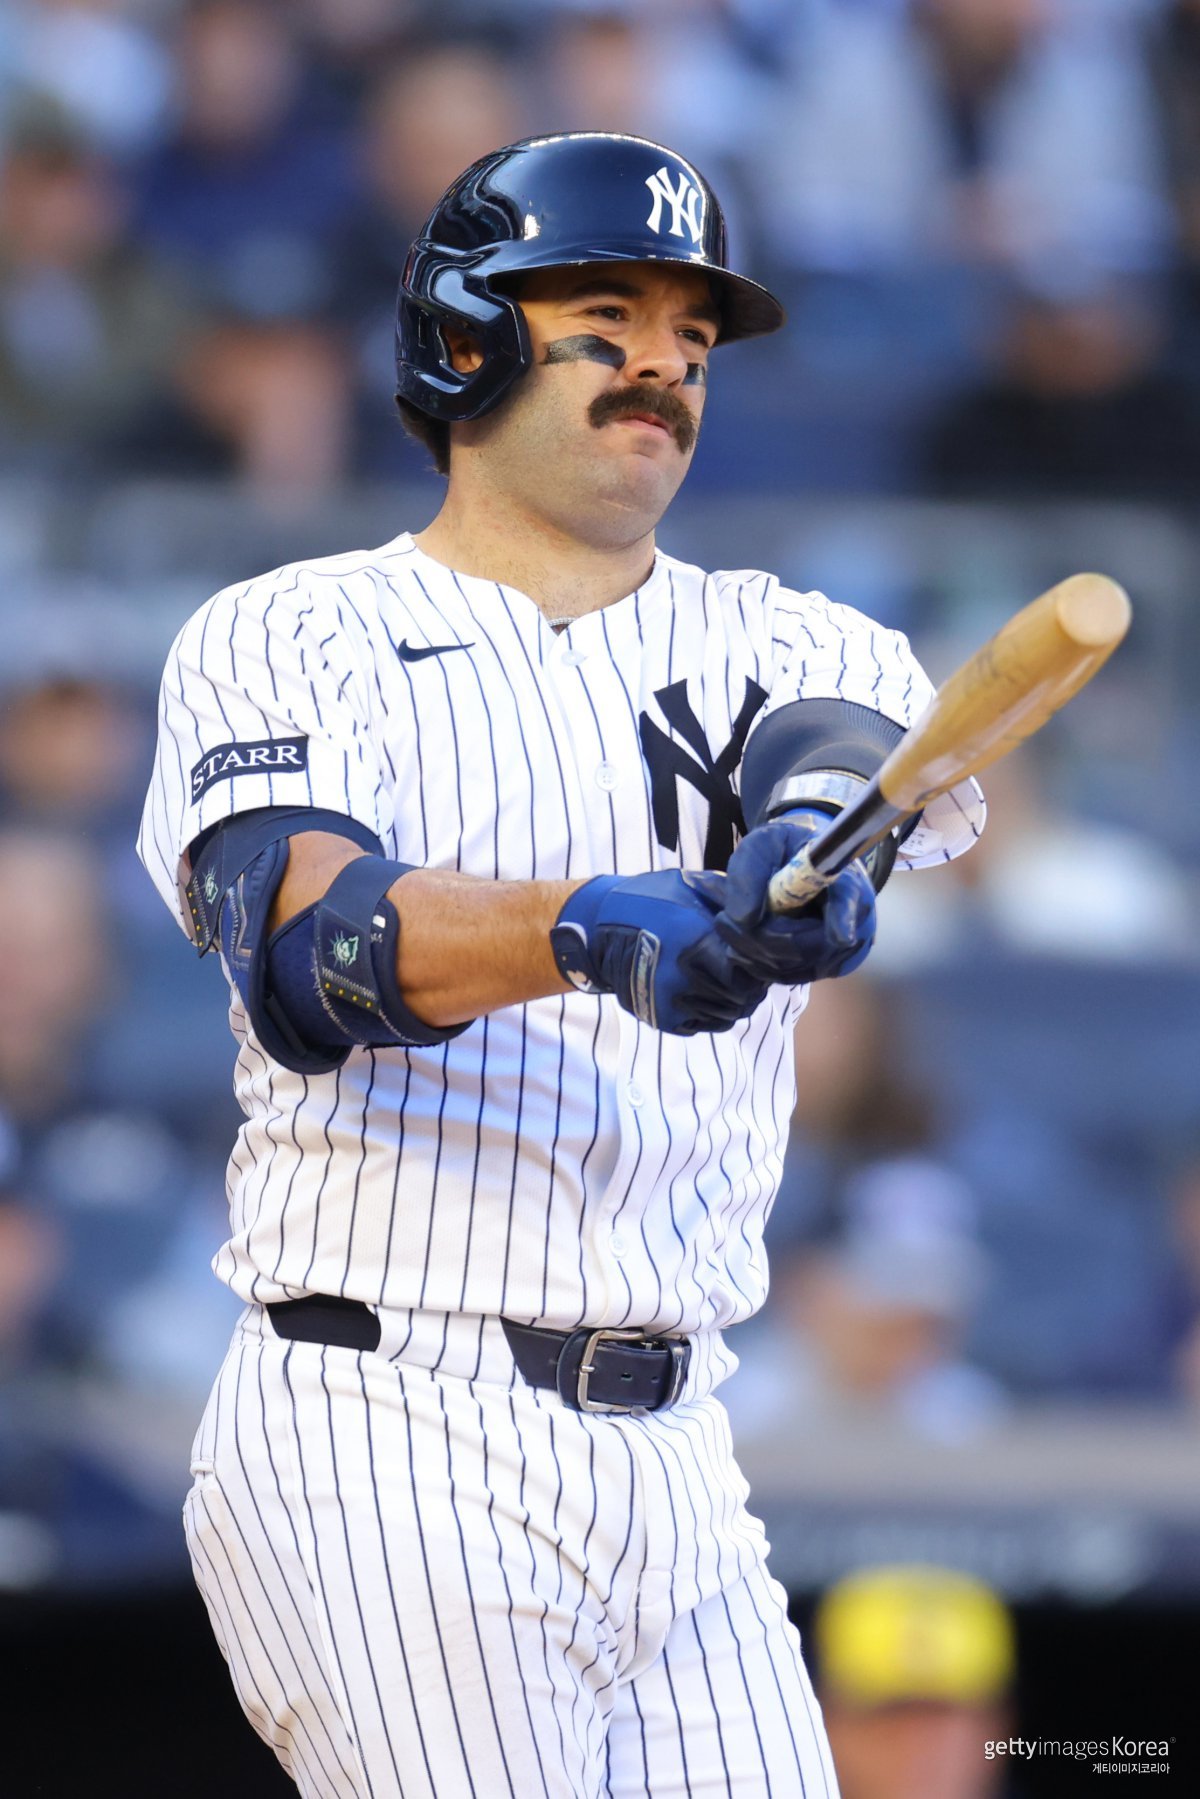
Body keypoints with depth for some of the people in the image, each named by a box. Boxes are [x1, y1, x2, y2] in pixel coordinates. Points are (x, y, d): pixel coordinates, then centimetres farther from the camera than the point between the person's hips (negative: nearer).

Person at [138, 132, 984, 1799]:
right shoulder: (288, 641, 3)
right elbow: (303, 940, -16)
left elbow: (847, 741, -10)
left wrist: (811, 825, -35)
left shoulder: (785, 646, 15)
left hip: (678, 1468, 5)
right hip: (383, 1470, -5)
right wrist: (592, 930, -36)